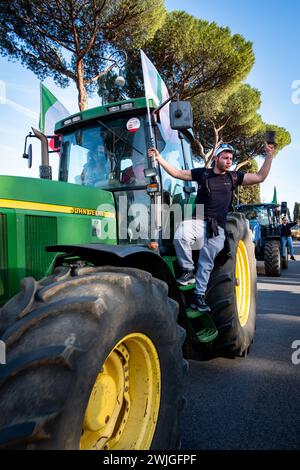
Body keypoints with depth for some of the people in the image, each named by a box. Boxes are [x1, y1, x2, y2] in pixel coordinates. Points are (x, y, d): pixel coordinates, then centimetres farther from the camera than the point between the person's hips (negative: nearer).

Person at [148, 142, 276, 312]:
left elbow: (260, 177, 11)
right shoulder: (202, 173, 8)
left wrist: (269, 156, 5)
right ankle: (188, 270, -12)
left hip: (217, 228, 2)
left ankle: (199, 295, 15)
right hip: (198, 221, -1)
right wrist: (159, 158, 5)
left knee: (206, 263, 1)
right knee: (180, 236, -33)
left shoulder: (234, 177, 13)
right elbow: (176, 173, 9)